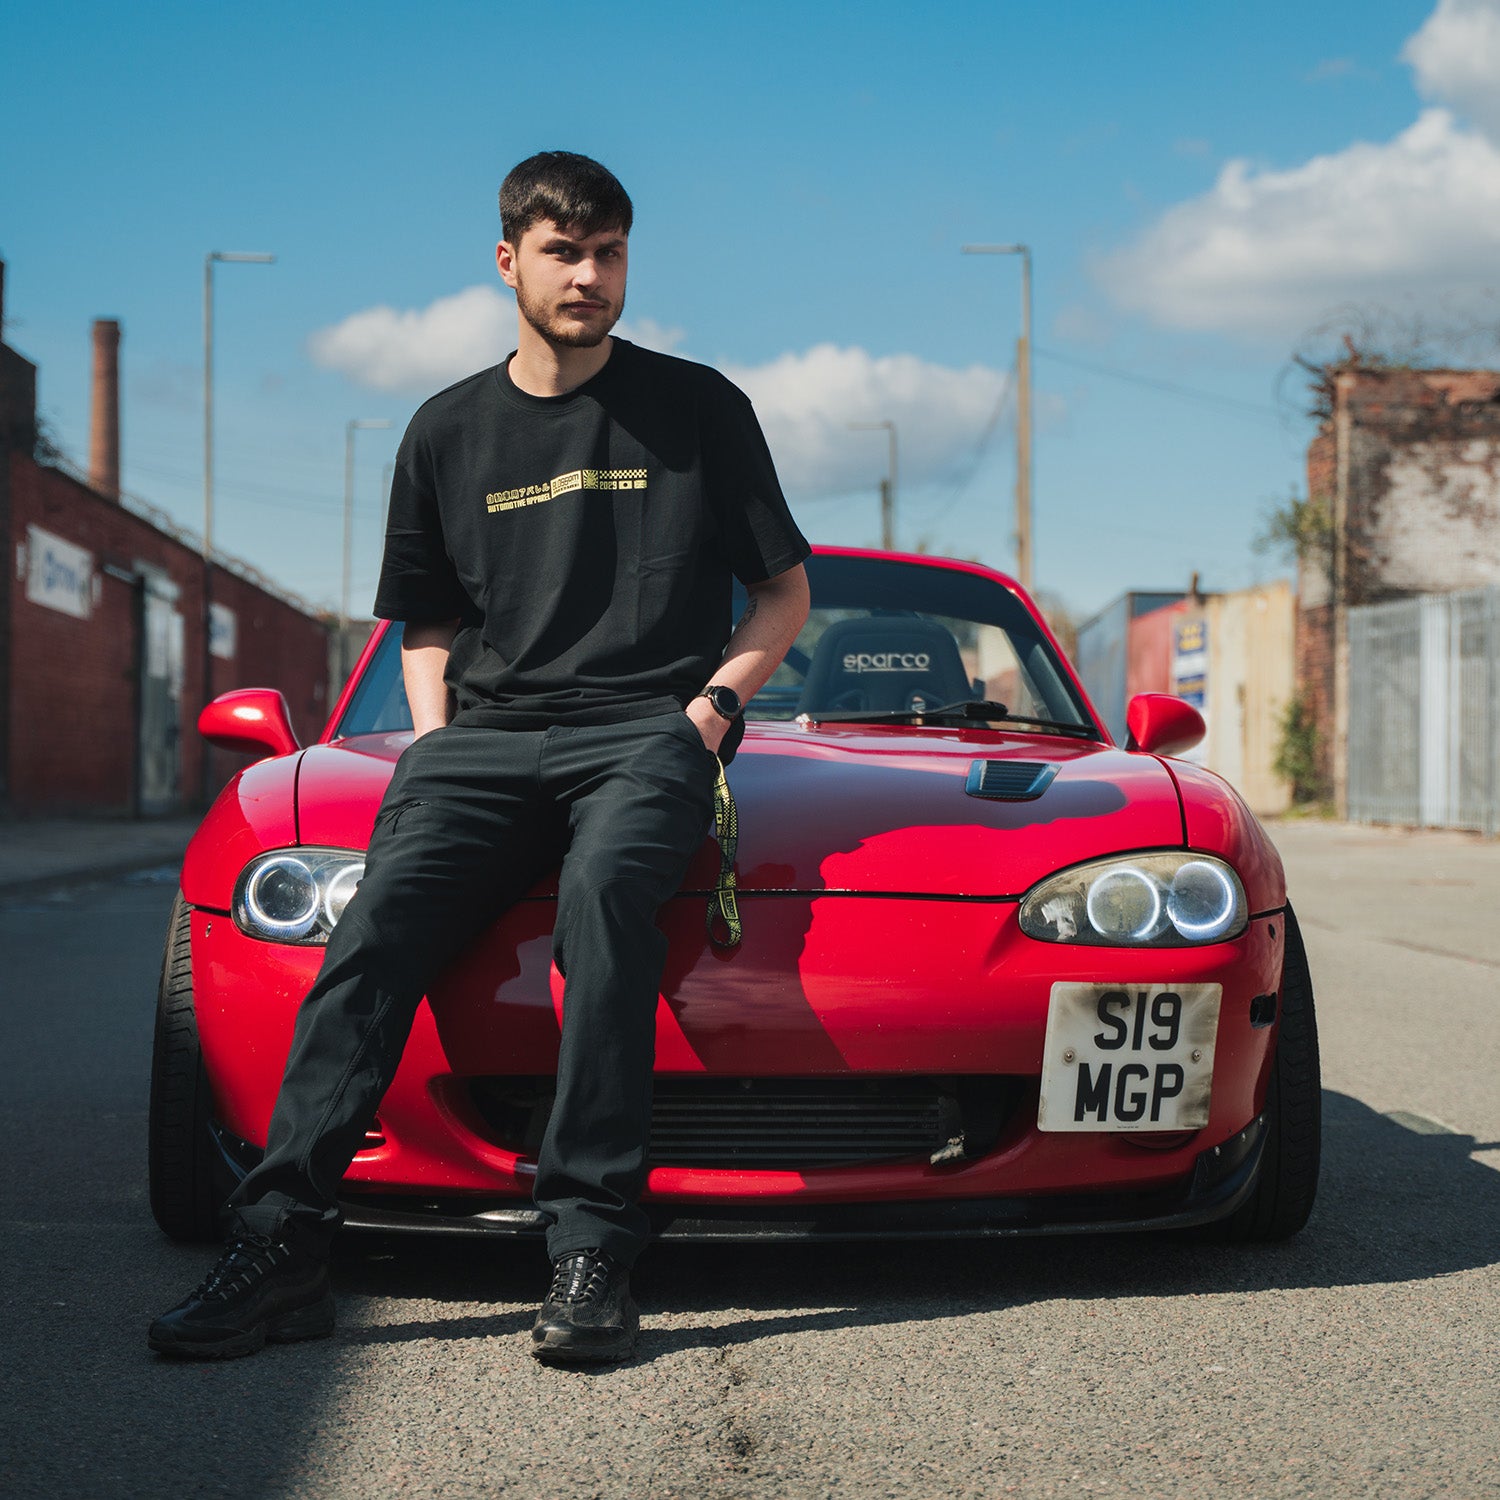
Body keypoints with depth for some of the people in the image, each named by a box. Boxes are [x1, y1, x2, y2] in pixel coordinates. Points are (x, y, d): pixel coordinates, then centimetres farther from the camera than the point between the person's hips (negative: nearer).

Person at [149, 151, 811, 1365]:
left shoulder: (698, 409, 12)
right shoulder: (449, 432, 19)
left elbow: (785, 593, 15)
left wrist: (718, 696, -2)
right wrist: (433, 731, 8)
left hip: (645, 731, -3)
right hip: (487, 736, 3)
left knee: (605, 886, -37)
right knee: (383, 912, -27)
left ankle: (592, 1251, -37)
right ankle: (282, 1242, -32)